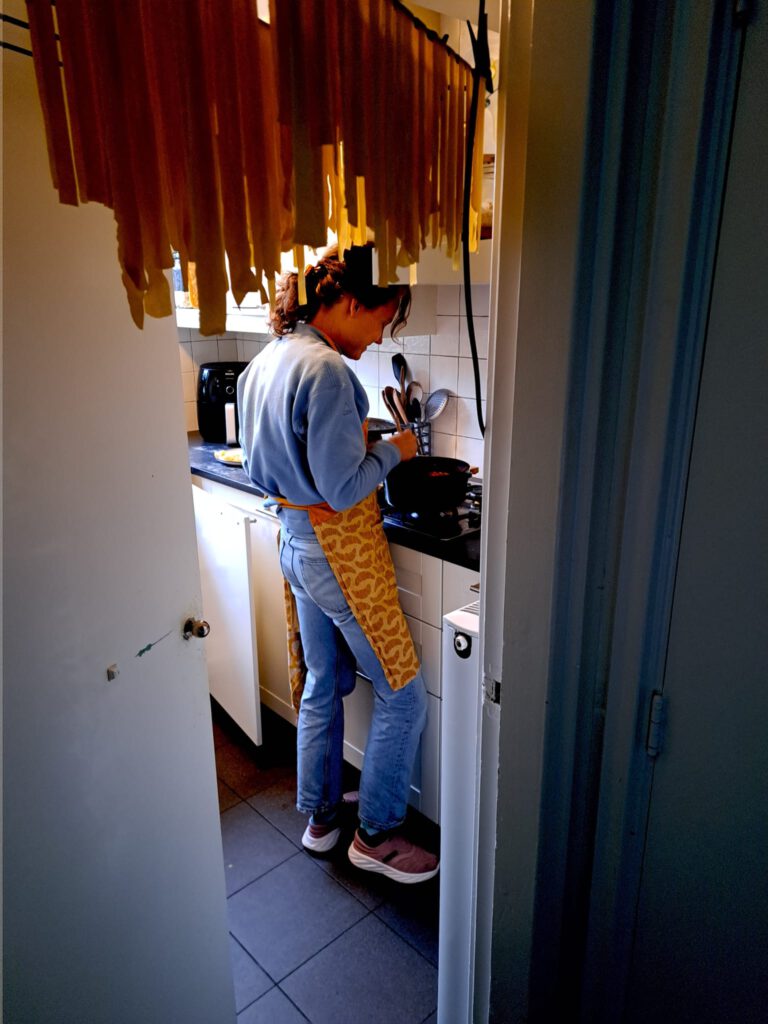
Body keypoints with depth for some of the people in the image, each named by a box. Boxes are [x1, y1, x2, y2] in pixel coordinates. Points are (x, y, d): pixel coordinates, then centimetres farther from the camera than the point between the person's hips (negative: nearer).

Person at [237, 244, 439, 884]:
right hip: (341, 552, -9)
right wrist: (393, 450, -6)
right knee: (403, 694, 7)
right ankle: (376, 835, 24)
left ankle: (321, 816, 39)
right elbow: (342, 487, -24)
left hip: (296, 544, 10)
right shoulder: (326, 370, -22)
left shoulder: (262, 363, 7)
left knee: (321, 685, 22)